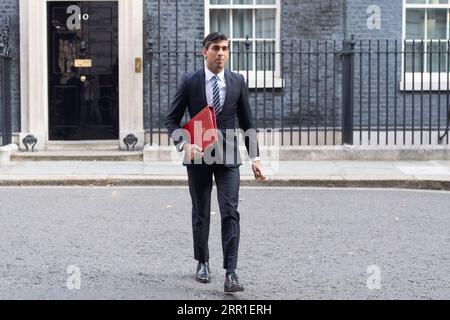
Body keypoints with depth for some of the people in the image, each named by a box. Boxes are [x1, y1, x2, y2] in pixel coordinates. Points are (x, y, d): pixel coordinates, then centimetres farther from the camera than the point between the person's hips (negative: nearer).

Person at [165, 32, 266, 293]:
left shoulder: (237, 81, 2)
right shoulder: (190, 82, -2)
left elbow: (247, 122, 8)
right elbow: (172, 120, 1)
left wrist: (255, 157, 2)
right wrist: (185, 143, -18)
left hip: (228, 157, 0)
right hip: (198, 156, 0)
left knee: (230, 213, -10)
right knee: (201, 213, 12)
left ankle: (231, 273, -11)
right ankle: (203, 262, 30)